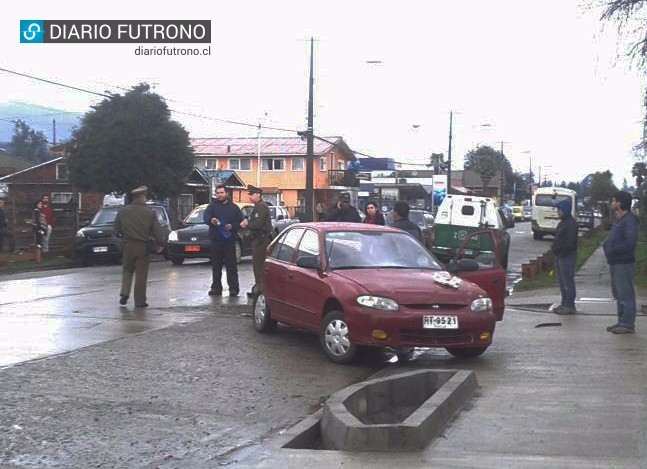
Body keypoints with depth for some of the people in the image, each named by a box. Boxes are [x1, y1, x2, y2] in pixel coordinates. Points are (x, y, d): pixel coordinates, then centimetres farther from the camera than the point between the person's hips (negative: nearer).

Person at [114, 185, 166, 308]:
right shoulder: (150, 213, -6)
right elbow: (158, 231, -4)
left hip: (127, 246, 2)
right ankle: (140, 301, 7)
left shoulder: (122, 212, 0)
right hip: (143, 247, -2)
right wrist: (160, 244, 10)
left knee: (127, 270, 20)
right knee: (141, 275, 5)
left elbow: (116, 229, 8)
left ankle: (124, 293, 1)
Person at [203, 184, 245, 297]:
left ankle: (233, 288, -2)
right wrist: (211, 220, -35)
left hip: (229, 240, -1)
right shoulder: (212, 206, 8)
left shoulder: (234, 207, 10)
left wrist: (232, 226, -13)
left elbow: (240, 222, 8)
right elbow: (205, 217, -11)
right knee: (216, 266, 5)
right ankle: (216, 288, 12)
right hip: (216, 240, 1)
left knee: (231, 265, -3)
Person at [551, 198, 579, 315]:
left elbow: (569, 242, -21)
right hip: (559, 256, 10)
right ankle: (564, 303, 21)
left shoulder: (571, 223, -14)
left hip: (567, 257, -10)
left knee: (568, 281, -6)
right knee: (562, 281, 14)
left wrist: (557, 249, -15)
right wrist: (554, 248, 8)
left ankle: (570, 305, -2)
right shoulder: (562, 222, 17)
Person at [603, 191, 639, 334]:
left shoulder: (629, 220, -15)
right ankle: (622, 321, 23)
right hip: (615, 263, 10)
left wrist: (613, 250, -18)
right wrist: (606, 244, 4)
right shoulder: (618, 220, 17)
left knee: (626, 295, -5)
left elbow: (631, 242, -25)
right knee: (618, 295, 15)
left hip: (624, 264, -10)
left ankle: (627, 325, -1)